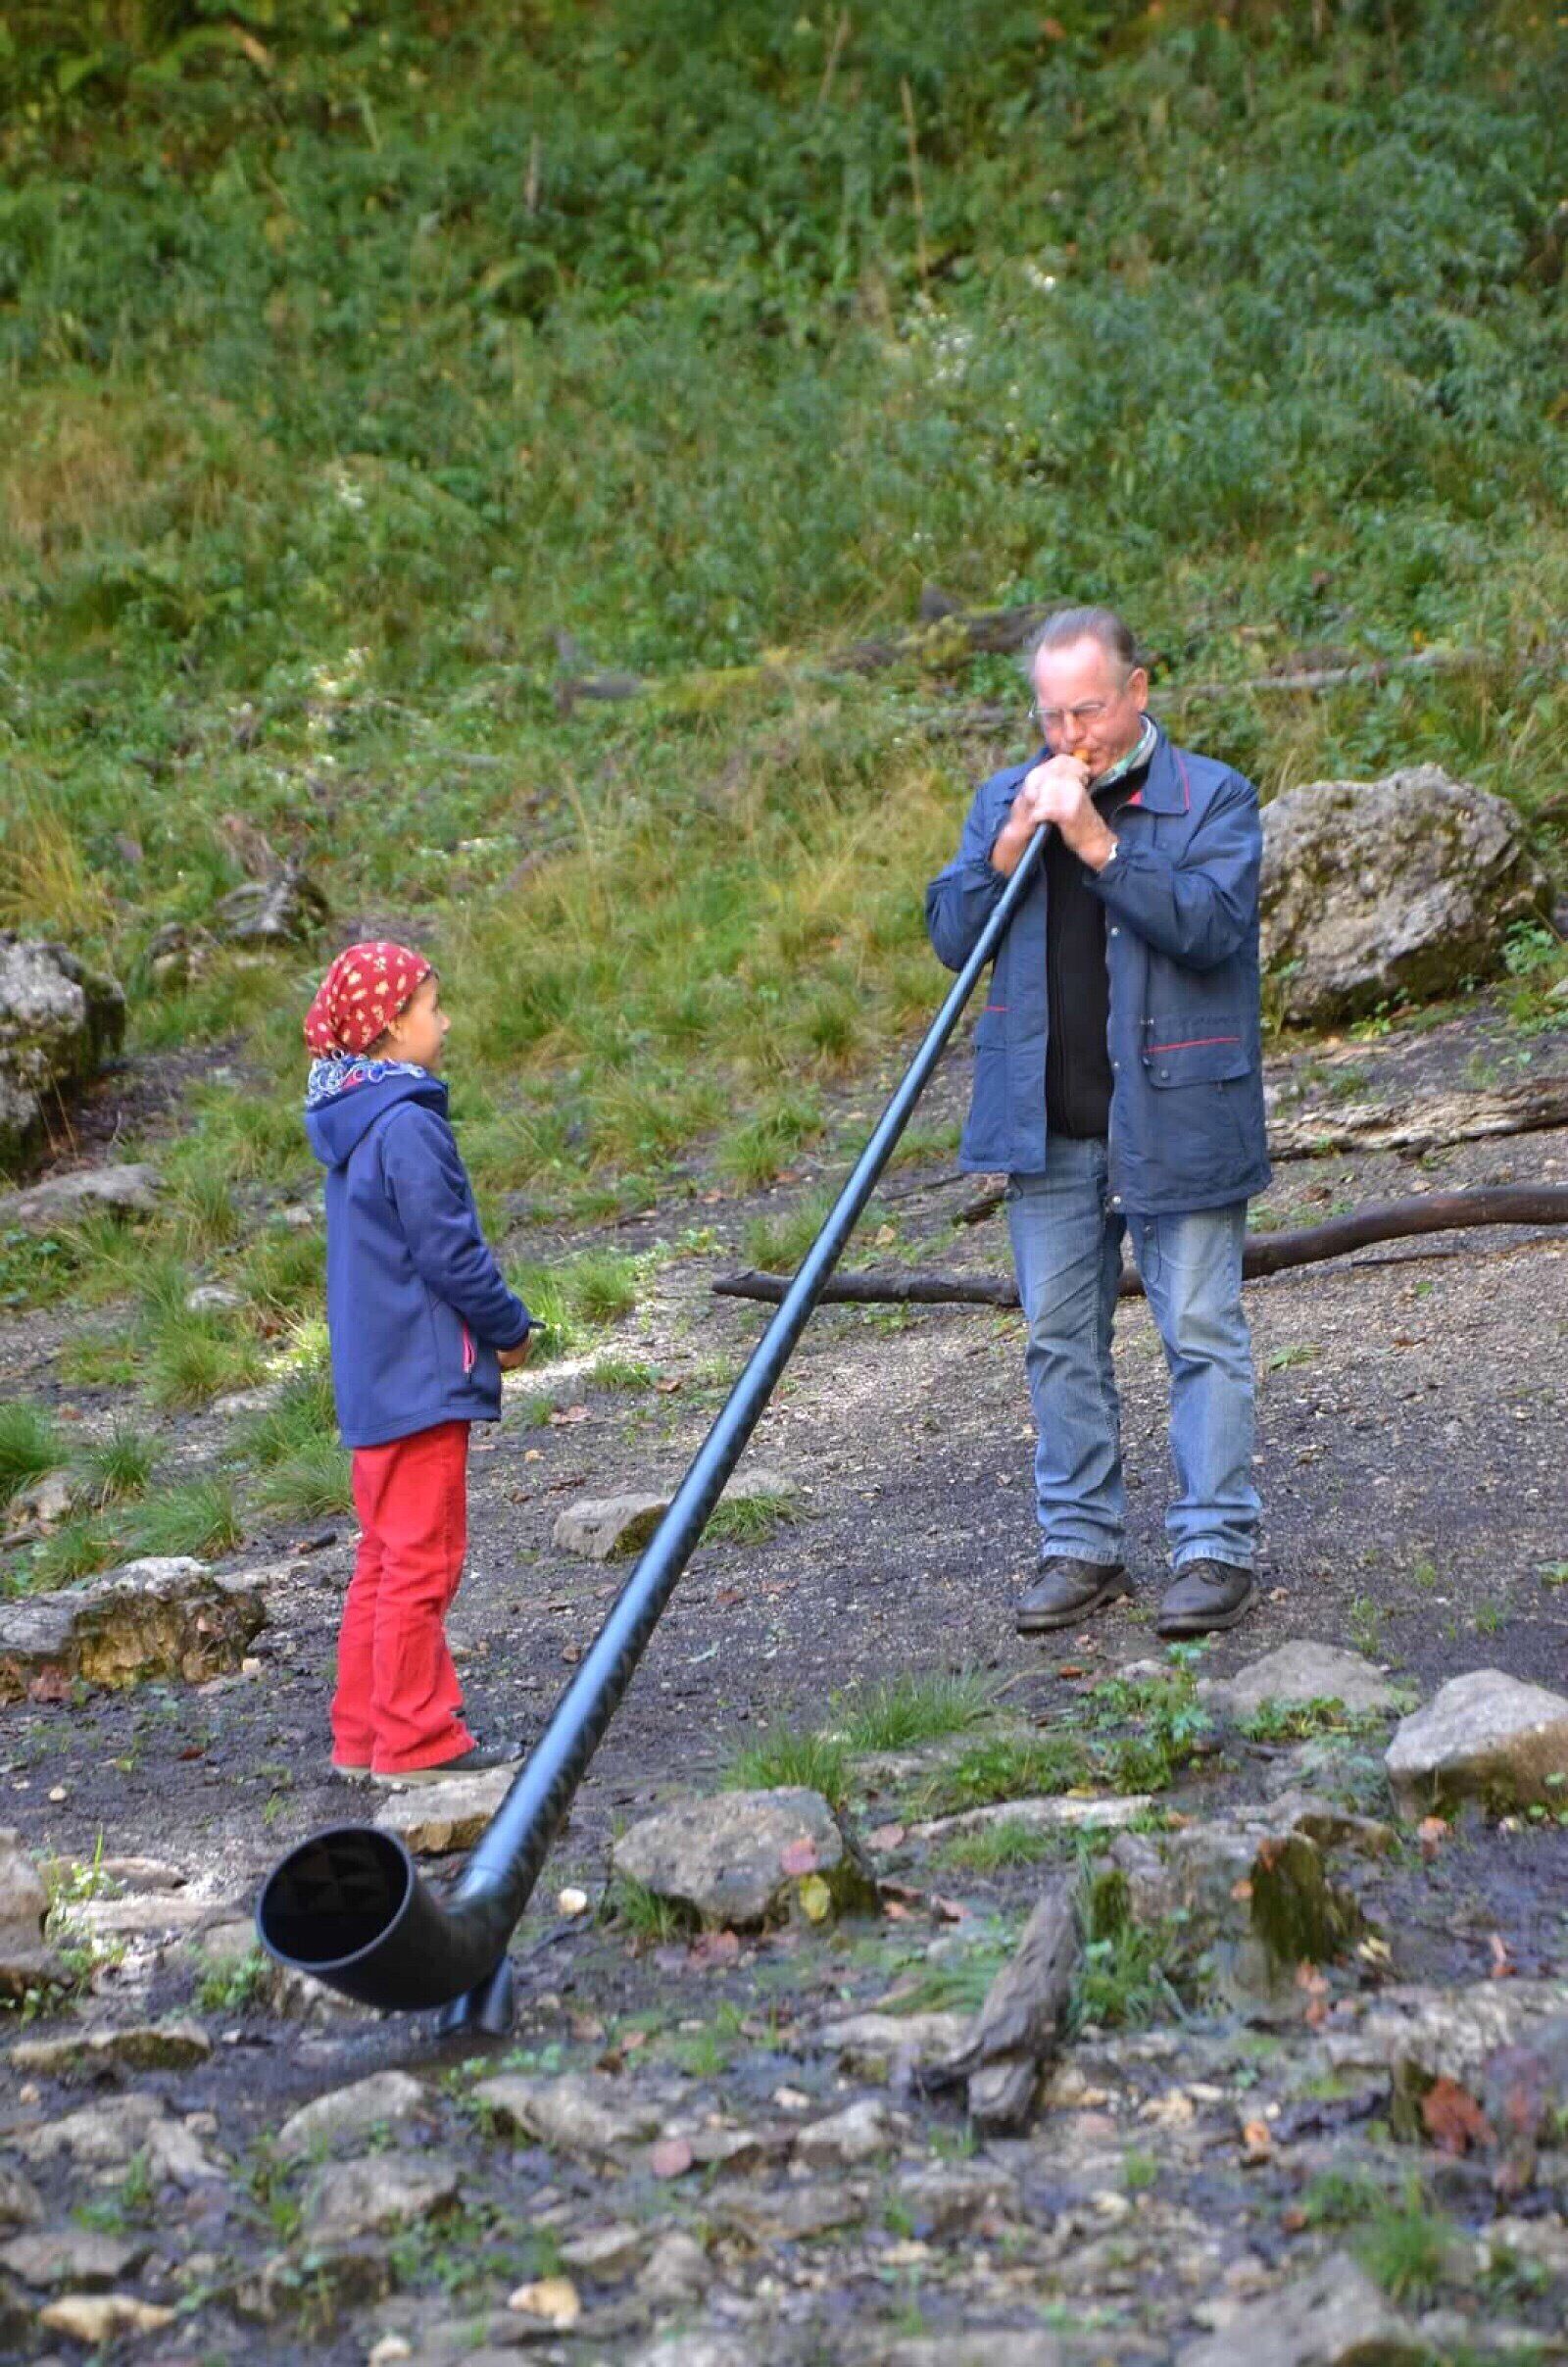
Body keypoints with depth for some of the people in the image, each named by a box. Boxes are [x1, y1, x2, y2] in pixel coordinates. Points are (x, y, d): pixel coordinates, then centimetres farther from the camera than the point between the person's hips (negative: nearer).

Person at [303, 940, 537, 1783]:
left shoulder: (352, 1124, 12)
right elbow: (449, 1252, -18)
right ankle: (415, 1739, 3)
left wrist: (493, 1324, 13)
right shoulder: (408, 1126, -18)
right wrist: (511, 1328, -3)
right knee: (421, 1562, -2)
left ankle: (364, 1733, 21)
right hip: (422, 1376, -9)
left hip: (373, 1382, 9)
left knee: (385, 1557, 15)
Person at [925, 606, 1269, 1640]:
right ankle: (1081, 1544, 18)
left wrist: (1096, 841, -21)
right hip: (1048, 1124, 4)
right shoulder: (1006, 798, 11)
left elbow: (1213, 923, -17)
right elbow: (952, 935, 5)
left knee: (1202, 1332, -2)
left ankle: (1217, 1546, 3)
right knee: (1061, 1338, 9)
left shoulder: (1213, 796, -2)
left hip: (1178, 1118, -4)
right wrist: (1011, 847, -11)